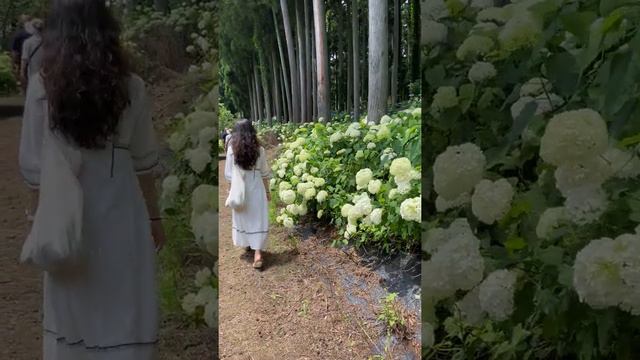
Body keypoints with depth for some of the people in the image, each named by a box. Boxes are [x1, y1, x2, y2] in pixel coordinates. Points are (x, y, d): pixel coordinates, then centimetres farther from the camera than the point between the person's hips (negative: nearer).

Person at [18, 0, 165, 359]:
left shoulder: (41, 87, -8)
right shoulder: (131, 87, -9)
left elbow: (33, 168, -5)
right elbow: (143, 164, -3)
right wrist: (154, 216, 8)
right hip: (121, 218, -1)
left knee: (72, 311, 19)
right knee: (126, 317, 12)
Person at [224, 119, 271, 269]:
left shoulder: (231, 150, -10)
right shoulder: (259, 150, -8)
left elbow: (228, 174, -5)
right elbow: (264, 174, -1)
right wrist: (267, 191, 11)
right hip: (256, 189, -1)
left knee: (242, 217, 20)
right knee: (258, 219, 2)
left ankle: (247, 244, 39)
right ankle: (258, 253, -5)